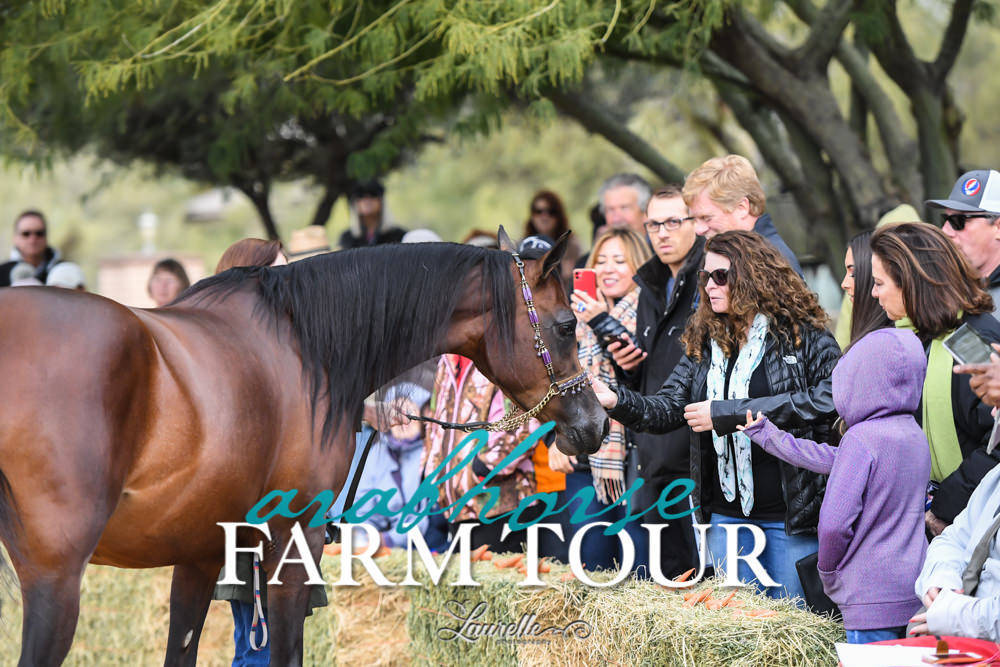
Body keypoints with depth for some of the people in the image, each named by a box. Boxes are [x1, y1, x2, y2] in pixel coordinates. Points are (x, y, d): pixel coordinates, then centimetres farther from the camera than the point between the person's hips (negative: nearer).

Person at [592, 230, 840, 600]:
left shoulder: (803, 334, -5)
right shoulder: (705, 341, 12)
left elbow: (828, 400, -19)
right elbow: (667, 408, 4)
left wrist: (728, 413, -17)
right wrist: (617, 401, -18)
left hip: (790, 512, -5)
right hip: (728, 512, 5)